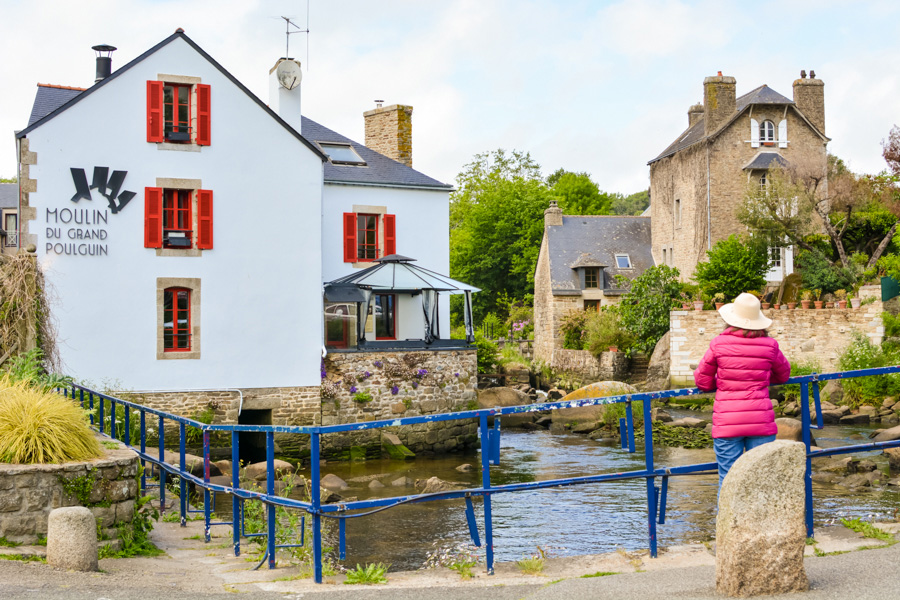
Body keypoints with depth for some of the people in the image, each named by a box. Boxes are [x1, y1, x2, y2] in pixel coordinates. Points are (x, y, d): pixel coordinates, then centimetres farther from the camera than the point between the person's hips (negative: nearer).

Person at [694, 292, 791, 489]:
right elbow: (784, 374, 19)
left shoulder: (719, 343, -4)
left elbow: (702, 380, 5)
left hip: (727, 423, -1)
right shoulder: (769, 345, 1)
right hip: (761, 421, 1)